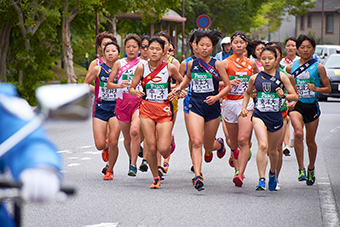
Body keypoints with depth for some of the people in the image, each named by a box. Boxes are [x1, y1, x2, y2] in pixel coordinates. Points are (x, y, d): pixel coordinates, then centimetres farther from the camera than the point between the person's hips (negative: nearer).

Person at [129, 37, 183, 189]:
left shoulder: (170, 68, -3)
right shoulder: (141, 68, -1)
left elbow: (182, 82, 13)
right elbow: (131, 88, 5)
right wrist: (136, 92, -17)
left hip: (164, 109, -1)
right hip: (147, 108, 1)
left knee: (163, 149, -11)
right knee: (151, 148, -4)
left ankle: (169, 141, 28)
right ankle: (155, 178, 17)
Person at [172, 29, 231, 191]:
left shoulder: (216, 64, -5)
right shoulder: (192, 64, 4)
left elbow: (228, 86, -3)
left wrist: (216, 97, -17)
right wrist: (179, 87, 11)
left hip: (212, 107, -1)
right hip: (195, 106, 1)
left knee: (208, 147, 12)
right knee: (196, 142, -18)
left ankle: (219, 145, 49)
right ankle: (198, 177, -23)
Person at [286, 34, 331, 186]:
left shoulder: (318, 67, -1)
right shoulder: (291, 67, 5)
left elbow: (328, 88, 2)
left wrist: (316, 89, -16)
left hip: (312, 105, 0)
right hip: (296, 105, 0)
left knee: (310, 141, 11)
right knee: (298, 133, -27)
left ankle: (311, 169, 36)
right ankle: (301, 168, -20)